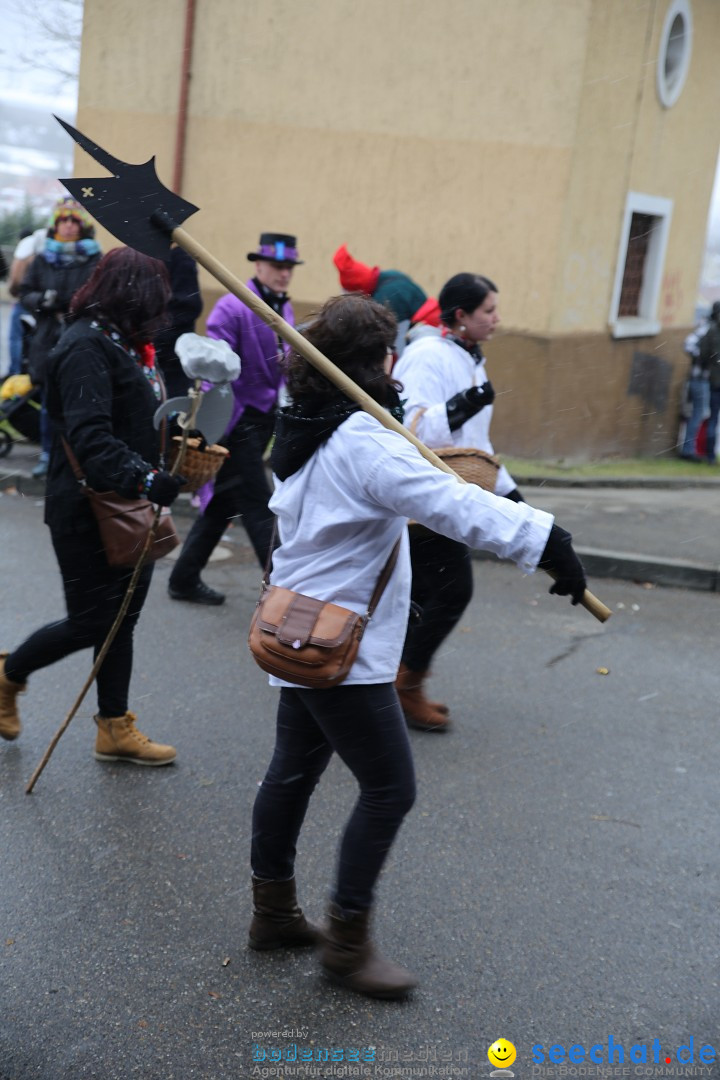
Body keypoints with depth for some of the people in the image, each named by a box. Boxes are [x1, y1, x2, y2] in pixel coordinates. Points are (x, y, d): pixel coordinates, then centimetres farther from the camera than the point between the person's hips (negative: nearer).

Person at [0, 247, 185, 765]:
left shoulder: (123, 344, 12)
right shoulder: (86, 347, -20)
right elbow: (90, 436, -30)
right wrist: (145, 479, -40)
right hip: (87, 511, -10)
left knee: (122, 617, 13)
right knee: (91, 622, 0)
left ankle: (115, 730, 24)